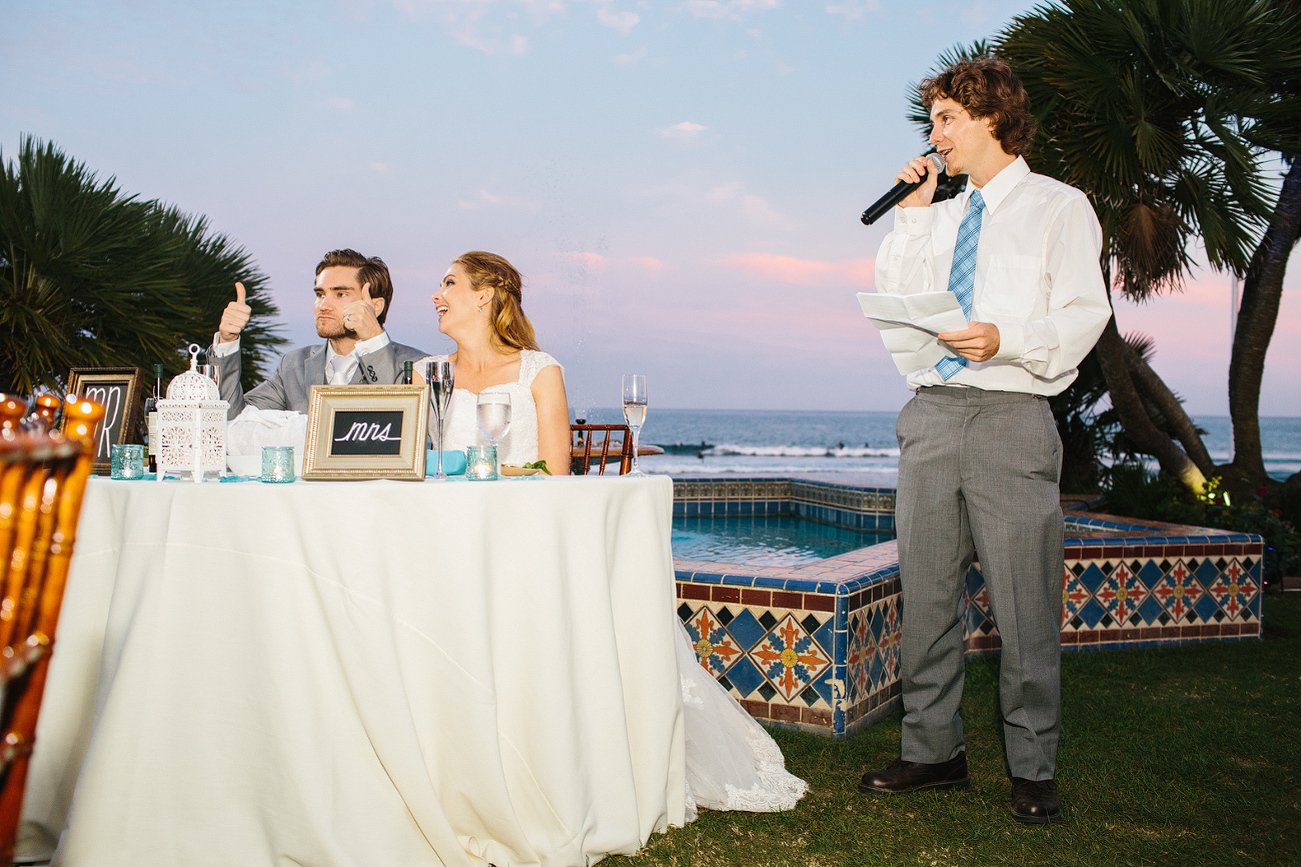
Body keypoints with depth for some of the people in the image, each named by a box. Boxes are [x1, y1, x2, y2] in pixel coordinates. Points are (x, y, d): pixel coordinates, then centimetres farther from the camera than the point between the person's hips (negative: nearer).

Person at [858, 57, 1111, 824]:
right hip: (932, 412, 5)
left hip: (1012, 416, -5)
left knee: (1024, 605, -3)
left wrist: (1007, 339, -21)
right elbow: (894, 302, 14)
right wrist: (910, 215, 10)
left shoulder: (1059, 206, 6)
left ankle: (1034, 770, 10)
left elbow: (1084, 316, -4)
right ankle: (934, 751, 18)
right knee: (927, 595, 7)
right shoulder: (939, 218, 22)